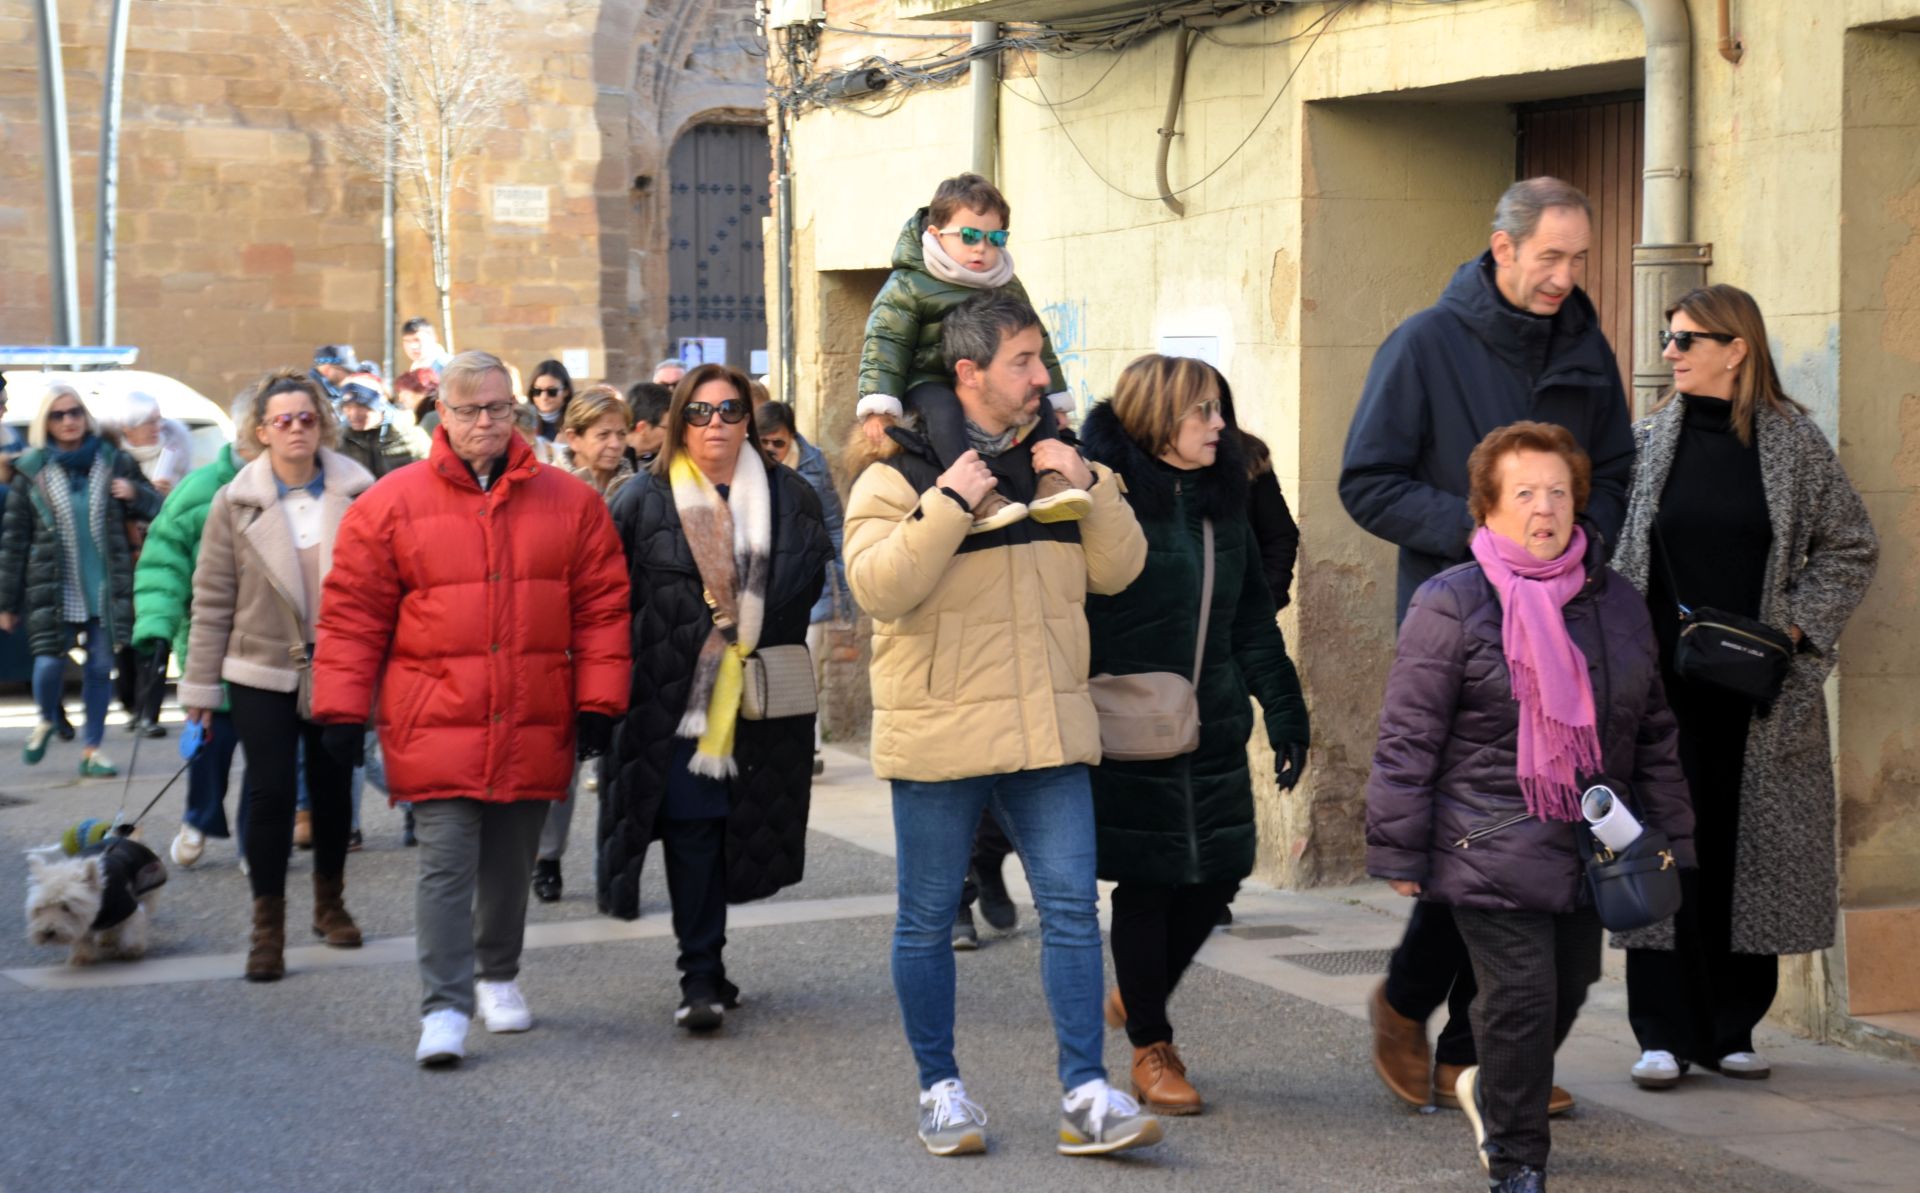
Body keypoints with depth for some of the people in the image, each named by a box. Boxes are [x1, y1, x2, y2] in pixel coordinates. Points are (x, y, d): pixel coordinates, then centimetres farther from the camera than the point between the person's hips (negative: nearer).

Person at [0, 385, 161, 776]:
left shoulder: (114, 463, 6)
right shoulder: (32, 472, 3)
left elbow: (156, 510, 13)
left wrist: (136, 495, -11)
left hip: (105, 588, 1)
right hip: (54, 591, -1)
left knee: (100, 667, 2)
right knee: (49, 664, -7)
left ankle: (91, 749, 14)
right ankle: (47, 721, 25)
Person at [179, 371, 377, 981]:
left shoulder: (359, 493, -2)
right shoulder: (235, 502, -3)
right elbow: (212, 599, 0)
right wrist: (201, 685, 0)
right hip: (264, 673, -1)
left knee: (333, 789, 13)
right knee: (270, 793, -6)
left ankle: (330, 903, 33)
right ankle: (268, 927, 3)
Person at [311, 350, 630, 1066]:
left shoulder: (569, 504, 5)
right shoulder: (391, 505, 0)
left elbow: (601, 607, 7)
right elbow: (353, 615, 1)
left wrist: (597, 705, 1)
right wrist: (343, 712, -2)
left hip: (532, 731, 3)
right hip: (436, 730, -3)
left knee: (510, 864, 15)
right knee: (446, 864, -7)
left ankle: (499, 979, 34)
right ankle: (444, 1008, -4)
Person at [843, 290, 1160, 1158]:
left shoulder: (1056, 462, 11)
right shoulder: (899, 473, -6)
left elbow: (1119, 569, 9)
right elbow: (877, 586, -18)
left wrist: (1091, 488, -6)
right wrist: (949, 504, -22)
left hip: (1046, 730, 4)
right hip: (938, 734, -4)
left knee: (1072, 906, -1)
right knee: (928, 919, 6)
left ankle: (1086, 1095, 3)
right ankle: (940, 1089, 20)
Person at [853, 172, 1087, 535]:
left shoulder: (1009, 287, 12)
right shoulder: (909, 287, -4)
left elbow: (1036, 343, 22)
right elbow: (886, 343, -10)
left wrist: (1053, 396, 19)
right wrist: (878, 407, -20)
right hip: (931, 381, -6)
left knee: (1041, 404, -14)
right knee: (942, 409, -36)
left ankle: (1049, 480, -24)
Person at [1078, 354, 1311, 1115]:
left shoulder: (1222, 502, 12)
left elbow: (1252, 619, 18)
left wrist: (1283, 712, 15)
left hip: (1213, 731, 7)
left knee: (1217, 877, 7)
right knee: (1147, 883, 0)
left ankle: (1136, 997, 32)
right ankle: (1151, 1050, 14)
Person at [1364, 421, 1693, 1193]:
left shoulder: (1618, 603, 8)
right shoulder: (1451, 604, -9)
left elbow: (1655, 734, 16)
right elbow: (1407, 738, -9)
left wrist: (1668, 839, 14)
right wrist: (1399, 853, -9)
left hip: (1589, 854, 6)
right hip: (1493, 856, -6)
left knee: (1567, 992, 15)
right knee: (1522, 1000, -6)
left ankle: (1490, 1089, 44)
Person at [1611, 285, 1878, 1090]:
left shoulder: (1793, 442, 1)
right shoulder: (1645, 443, 5)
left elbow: (1851, 548, 6)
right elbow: (1605, 551, 9)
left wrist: (1795, 629, -5)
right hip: (1664, 684, 1)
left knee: (1750, 847, 3)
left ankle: (1731, 1030, 14)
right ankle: (1664, 1034, 4)